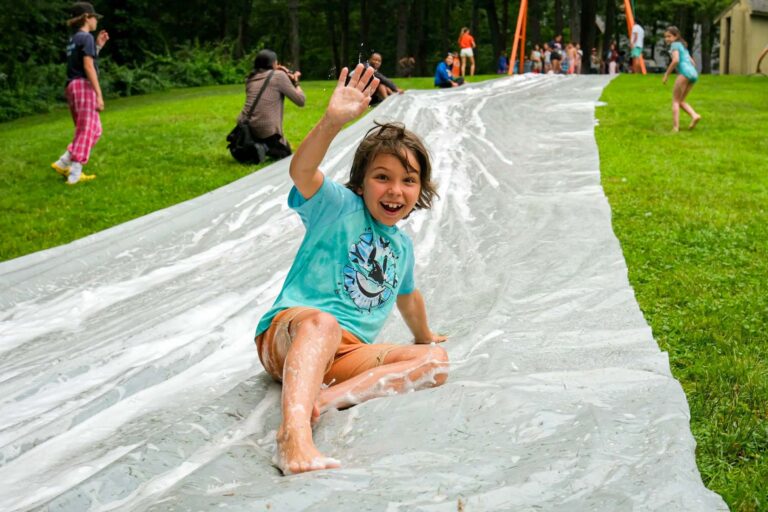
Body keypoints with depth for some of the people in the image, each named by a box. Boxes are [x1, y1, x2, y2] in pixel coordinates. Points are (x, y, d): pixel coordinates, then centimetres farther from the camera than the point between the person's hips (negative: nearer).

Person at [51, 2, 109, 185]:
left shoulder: (73, 40, 19)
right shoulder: (86, 37, -8)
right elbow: (89, 67, -16)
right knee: (86, 131, -6)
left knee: (95, 130, 15)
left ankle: (63, 163, 8)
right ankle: (74, 175, -10)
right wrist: (99, 95, -18)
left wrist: (98, 46, 22)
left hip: (72, 87, 9)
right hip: (84, 86, -9)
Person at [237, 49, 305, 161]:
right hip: (265, 131, -6)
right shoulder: (279, 75, -1)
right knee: (286, 152, 19)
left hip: (244, 126, 6)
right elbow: (301, 101, 1)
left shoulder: (250, 78, 13)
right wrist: (295, 81, 17)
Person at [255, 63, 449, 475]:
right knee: (321, 321, -41)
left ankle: (326, 398, -36)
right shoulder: (339, 207, 0)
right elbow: (301, 171, -21)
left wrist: (424, 336, 55)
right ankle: (294, 432, -66)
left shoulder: (402, 247, 20)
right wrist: (333, 121, -38)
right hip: (287, 335, -6)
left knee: (436, 361, -16)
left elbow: (407, 296, 41)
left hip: (347, 354, 6)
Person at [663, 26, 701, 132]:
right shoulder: (683, 46, 29)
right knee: (681, 101, 14)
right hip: (693, 73, 8)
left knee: (675, 100, -3)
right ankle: (694, 115, -8)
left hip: (684, 72, -8)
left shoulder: (675, 45, 3)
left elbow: (676, 60, -14)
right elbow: (693, 63, 28)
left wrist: (666, 74, -9)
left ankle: (675, 127, -11)